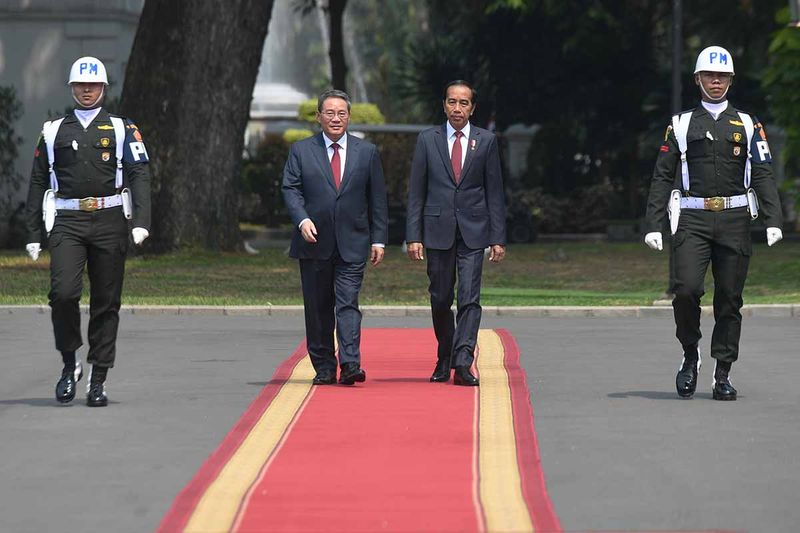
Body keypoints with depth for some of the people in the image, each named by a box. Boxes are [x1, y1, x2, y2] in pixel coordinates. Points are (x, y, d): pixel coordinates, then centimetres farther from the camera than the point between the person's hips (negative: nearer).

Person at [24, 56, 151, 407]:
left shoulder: (122, 129, 9)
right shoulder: (53, 132, 13)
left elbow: (139, 176, -1)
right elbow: (38, 184, 14)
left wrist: (142, 221, -15)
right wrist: (33, 234, 8)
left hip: (109, 221, 0)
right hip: (67, 222, 0)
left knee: (106, 303, 2)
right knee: (63, 292, -18)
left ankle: (98, 380, 9)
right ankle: (69, 365, -1)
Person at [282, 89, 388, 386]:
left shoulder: (367, 153, 8)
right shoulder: (301, 151, 7)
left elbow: (377, 200, 9)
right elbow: (291, 189, 1)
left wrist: (378, 239, 4)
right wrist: (302, 220, -17)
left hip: (352, 244, -1)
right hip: (314, 243, 1)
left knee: (348, 304, -12)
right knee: (317, 309, 5)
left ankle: (350, 364, -19)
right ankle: (324, 368, 12)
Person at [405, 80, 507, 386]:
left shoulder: (486, 141, 5)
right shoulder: (427, 140, 6)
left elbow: (495, 193, 5)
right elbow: (416, 192, 5)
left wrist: (498, 238, 0)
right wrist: (413, 236, -3)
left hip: (473, 233, -1)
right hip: (438, 231, 1)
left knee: (469, 298, -11)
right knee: (440, 299, 7)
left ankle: (463, 362, -17)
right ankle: (444, 360, 22)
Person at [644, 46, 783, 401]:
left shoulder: (748, 125, 12)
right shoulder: (681, 125, 10)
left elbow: (762, 175, 6)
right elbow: (662, 177, 9)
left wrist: (773, 221, -7)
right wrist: (653, 225, 0)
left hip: (734, 219, 1)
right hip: (692, 218, -1)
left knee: (729, 299, 2)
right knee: (686, 288, -17)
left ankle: (723, 375, 10)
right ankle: (690, 355, 5)